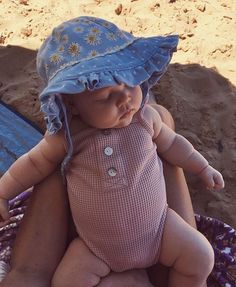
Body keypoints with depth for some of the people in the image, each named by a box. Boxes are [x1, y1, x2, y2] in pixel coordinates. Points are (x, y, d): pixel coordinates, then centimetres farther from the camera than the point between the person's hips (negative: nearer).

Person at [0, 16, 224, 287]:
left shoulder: (146, 117, -12)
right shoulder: (67, 136, -18)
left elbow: (171, 144, 9)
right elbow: (35, 163, 1)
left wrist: (203, 168, 15)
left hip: (158, 228, 2)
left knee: (201, 257, -7)